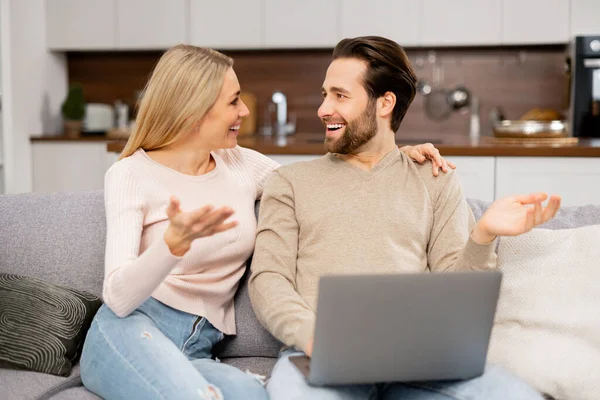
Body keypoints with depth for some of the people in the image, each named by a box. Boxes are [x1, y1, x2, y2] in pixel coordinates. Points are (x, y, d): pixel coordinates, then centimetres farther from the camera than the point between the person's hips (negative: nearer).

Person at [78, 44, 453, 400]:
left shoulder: (242, 165, 11)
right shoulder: (131, 174, -3)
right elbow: (119, 298, -14)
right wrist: (175, 242, -33)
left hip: (198, 351, 4)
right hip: (132, 332, -4)